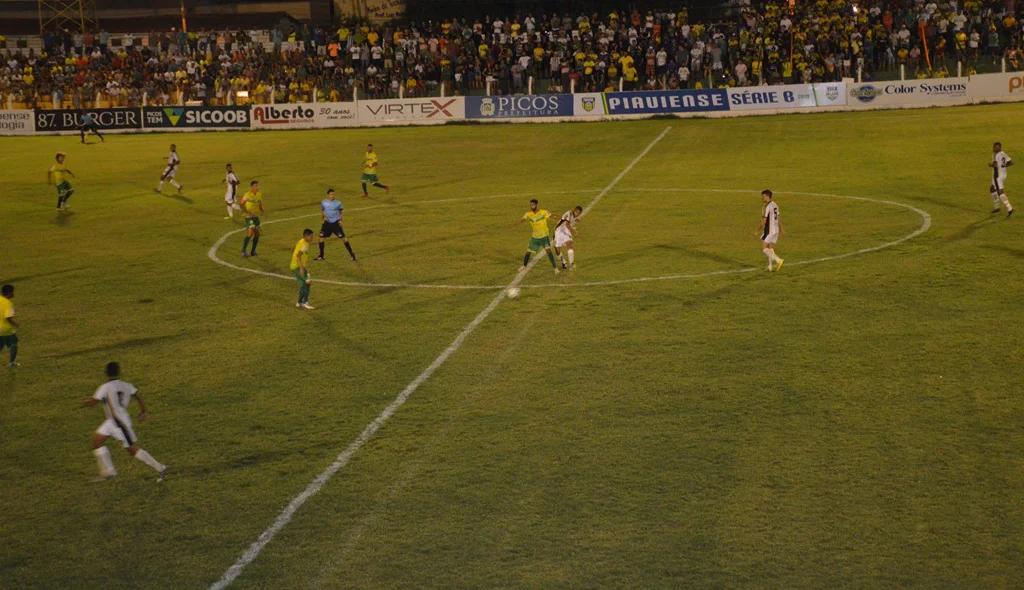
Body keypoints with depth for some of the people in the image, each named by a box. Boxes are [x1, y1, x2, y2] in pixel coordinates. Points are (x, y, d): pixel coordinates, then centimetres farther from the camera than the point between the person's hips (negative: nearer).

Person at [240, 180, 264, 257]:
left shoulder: (260, 194, 4)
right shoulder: (247, 195, -14)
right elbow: (242, 206, -8)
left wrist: (262, 211, 1)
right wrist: (249, 212, -22)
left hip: (256, 216, 7)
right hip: (249, 217, -7)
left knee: (257, 234, 7)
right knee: (250, 233, -17)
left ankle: (253, 251, 19)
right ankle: (243, 251, -8)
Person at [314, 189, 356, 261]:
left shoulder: (338, 203, -7)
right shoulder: (323, 202, -2)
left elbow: (340, 212, 8)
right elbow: (321, 211, 12)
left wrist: (340, 220, -7)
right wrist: (323, 217, -8)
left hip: (336, 223, -3)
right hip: (327, 223, 3)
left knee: (343, 238, -6)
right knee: (321, 238, 3)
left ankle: (351, 254, 3)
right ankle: (321, 256, 19)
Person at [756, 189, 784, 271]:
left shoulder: (767, 207, -17)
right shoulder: (775, 205, 10)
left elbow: (763, 222, -18)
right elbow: (778, 219, 18)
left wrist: (757, 231, -8)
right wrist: (781, 230, 26)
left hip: (769, 230, -9)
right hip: (776, 230, 9)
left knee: (763, 248, -4)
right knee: (770, 249, 12)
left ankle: (778, 261, -15)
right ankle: (770, 267, 10)